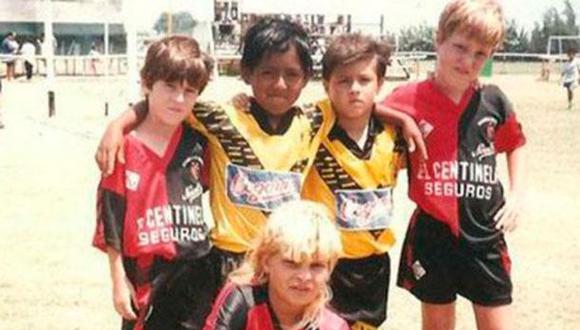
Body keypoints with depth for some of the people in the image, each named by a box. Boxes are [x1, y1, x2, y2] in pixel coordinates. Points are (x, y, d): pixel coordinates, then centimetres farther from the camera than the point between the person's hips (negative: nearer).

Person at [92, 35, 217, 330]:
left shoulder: (197, 142, 3)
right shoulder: (126, 147, -8)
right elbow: (110, 219, -5)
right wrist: (119, 280, -4)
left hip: (196, 274, 3)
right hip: (145, 275, -3)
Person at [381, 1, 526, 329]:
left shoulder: (494, 101, -1)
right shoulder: (409, 100, -10)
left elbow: (515, 143, 17)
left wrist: (517, 192, 8)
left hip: (485, 233, 2)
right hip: (432, 233, -2)